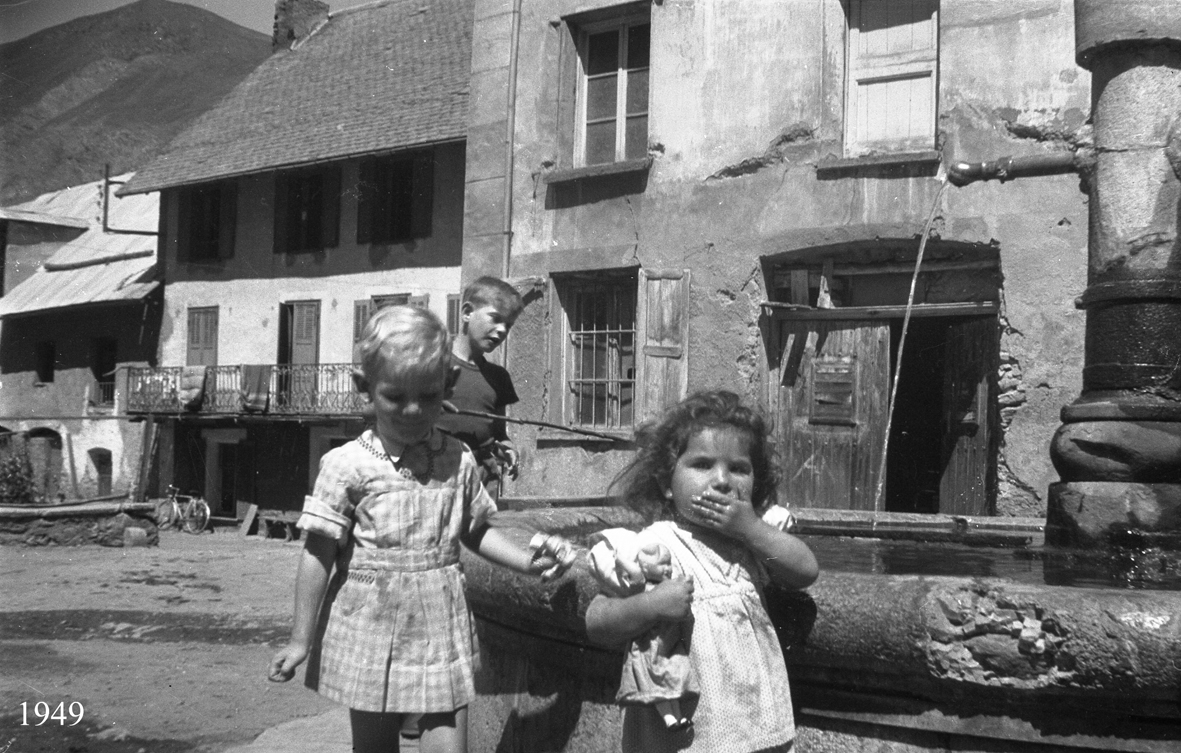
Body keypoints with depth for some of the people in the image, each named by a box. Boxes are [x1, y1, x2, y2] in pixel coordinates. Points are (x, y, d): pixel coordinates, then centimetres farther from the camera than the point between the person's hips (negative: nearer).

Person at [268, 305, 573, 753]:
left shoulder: (457, 460, 1)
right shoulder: (346, 465, -10)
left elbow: (475, 531, 14)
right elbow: (319, 554, -6)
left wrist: (527, 561, -1)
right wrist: (302, 640, -4)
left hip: (440, 629, 2)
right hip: (369, 631, -2)